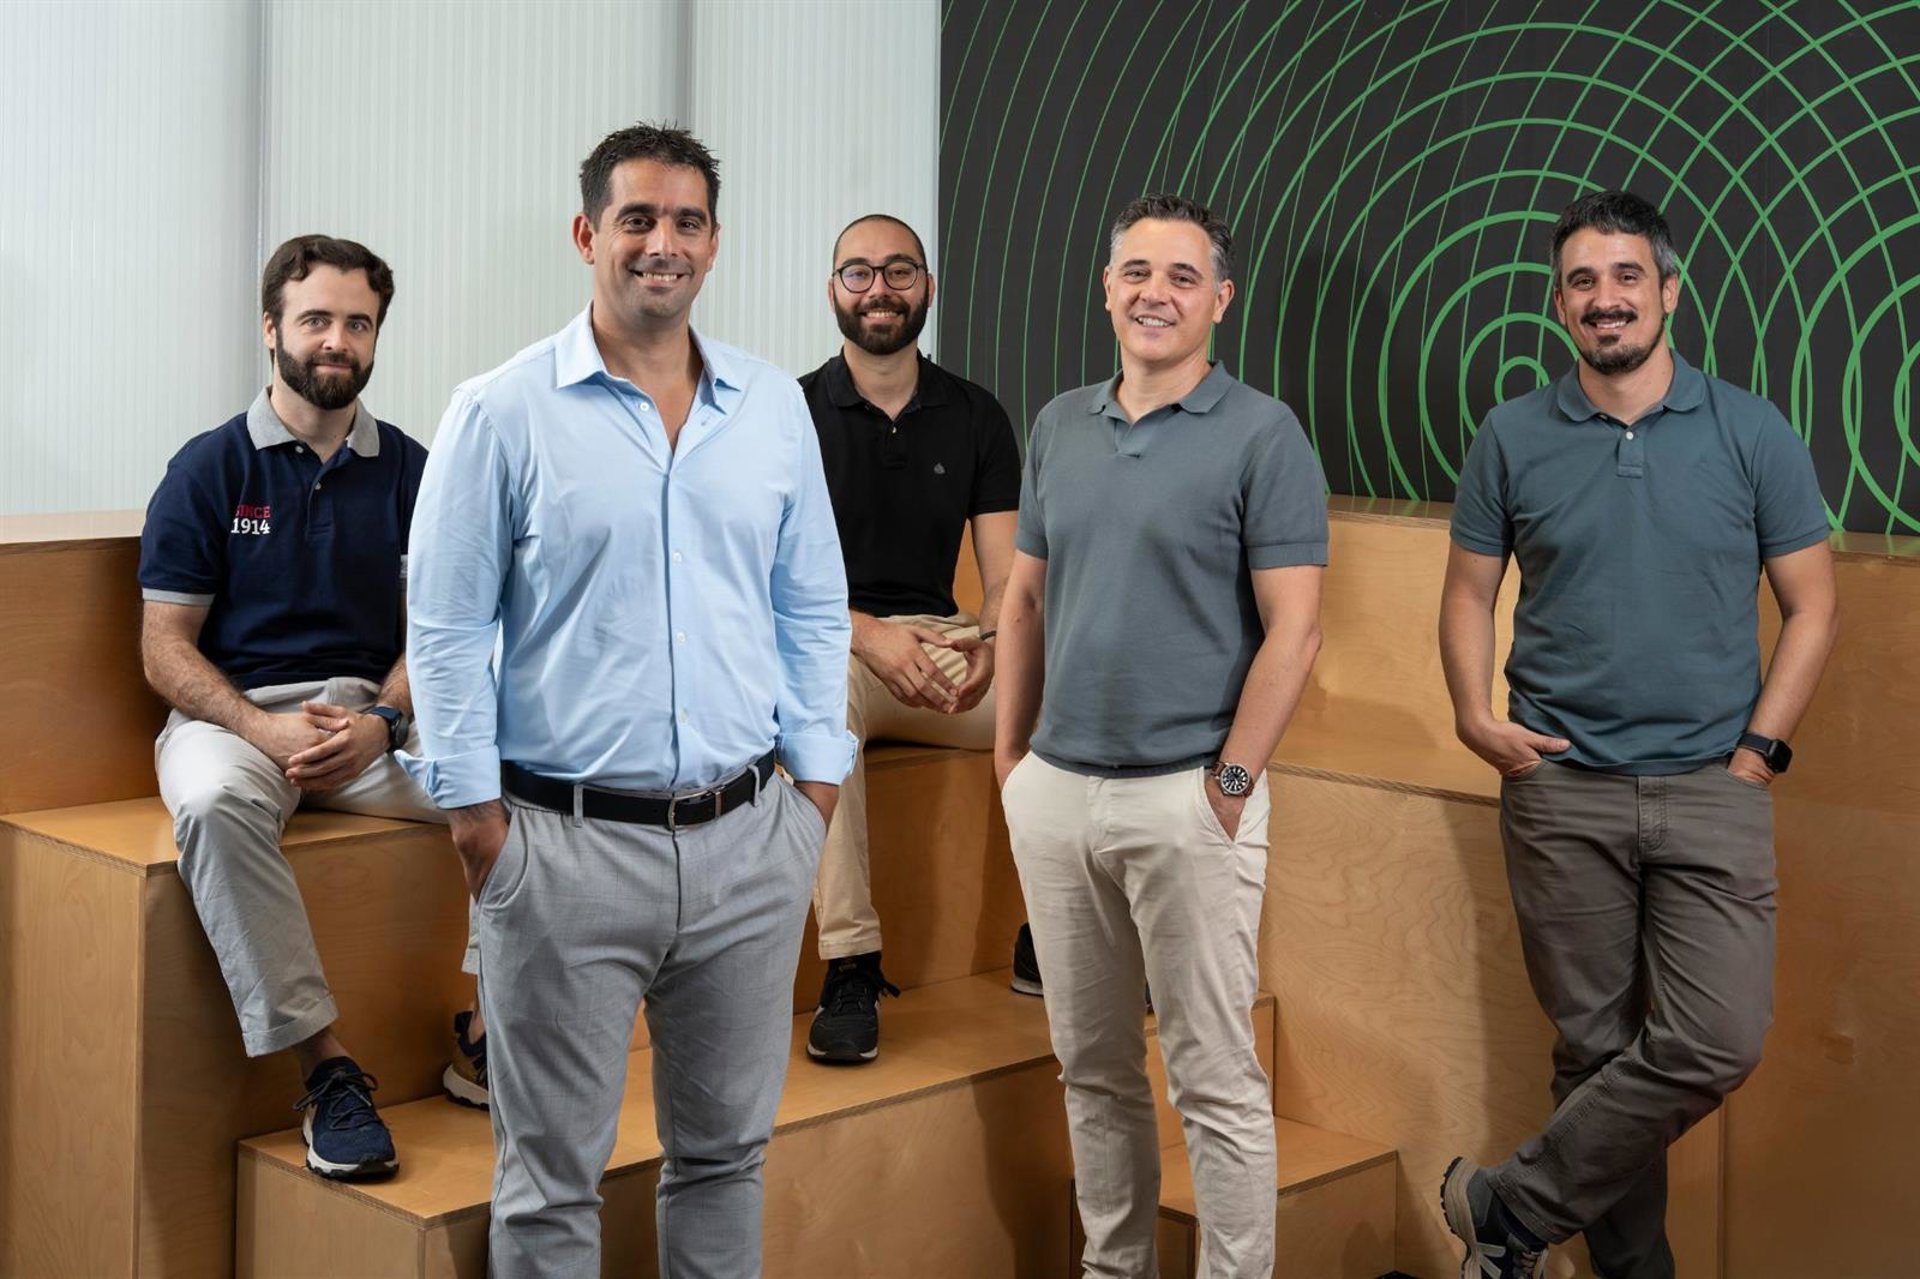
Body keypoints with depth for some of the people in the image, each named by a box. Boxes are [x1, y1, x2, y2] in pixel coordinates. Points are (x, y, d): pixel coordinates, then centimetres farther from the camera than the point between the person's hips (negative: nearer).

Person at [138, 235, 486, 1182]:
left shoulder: (409, 471, 10)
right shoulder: (210, 468, 2)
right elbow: (166, 650, -1)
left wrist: (379, 723, -14)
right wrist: (265, 729, -19)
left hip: (376, 716, 3)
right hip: (235, 712, -2)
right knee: (218, 801, -38)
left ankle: (486, 1032, -10)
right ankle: (325, 1068, -32)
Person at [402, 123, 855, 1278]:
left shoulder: (775, 407, 8)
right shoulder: (503, 413, -4)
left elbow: (815, 610, 13)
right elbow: (446, 627, -3)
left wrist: (817, 783, 7)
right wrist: (475, 813, -7)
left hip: (750, 837, 4)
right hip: (570, 844, -3)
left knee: (728, 1147, 15)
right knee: (554, 1177, 6)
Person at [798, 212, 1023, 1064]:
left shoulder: (976, 418, 11)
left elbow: (1008, 578, 5)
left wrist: (989, 641, -19)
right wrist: (871, 636, -23)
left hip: (942, 642, 3)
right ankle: (849, 966, -35)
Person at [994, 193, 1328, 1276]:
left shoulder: (1262, 435, -7)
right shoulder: (1060, 426, 10)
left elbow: (1293, 627, -11)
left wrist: (1231, 784, -14)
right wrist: (1010, 753, 10)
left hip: (1187, 797, -6)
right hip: (1055, 791, 6)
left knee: (1216, 1080, 1)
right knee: (1093, 1065, 16)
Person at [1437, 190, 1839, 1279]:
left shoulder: (1753, 435, 1)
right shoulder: (1514, 439, 5)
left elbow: (1812, 607, 4)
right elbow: (1470, 593, 10)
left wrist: (1759, 749, -5)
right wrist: (1476, 712, -6)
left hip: (1712, 787, 0)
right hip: (1562, 789, 1)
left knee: (1717, 1043, -12)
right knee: (1596, 1045, 5)